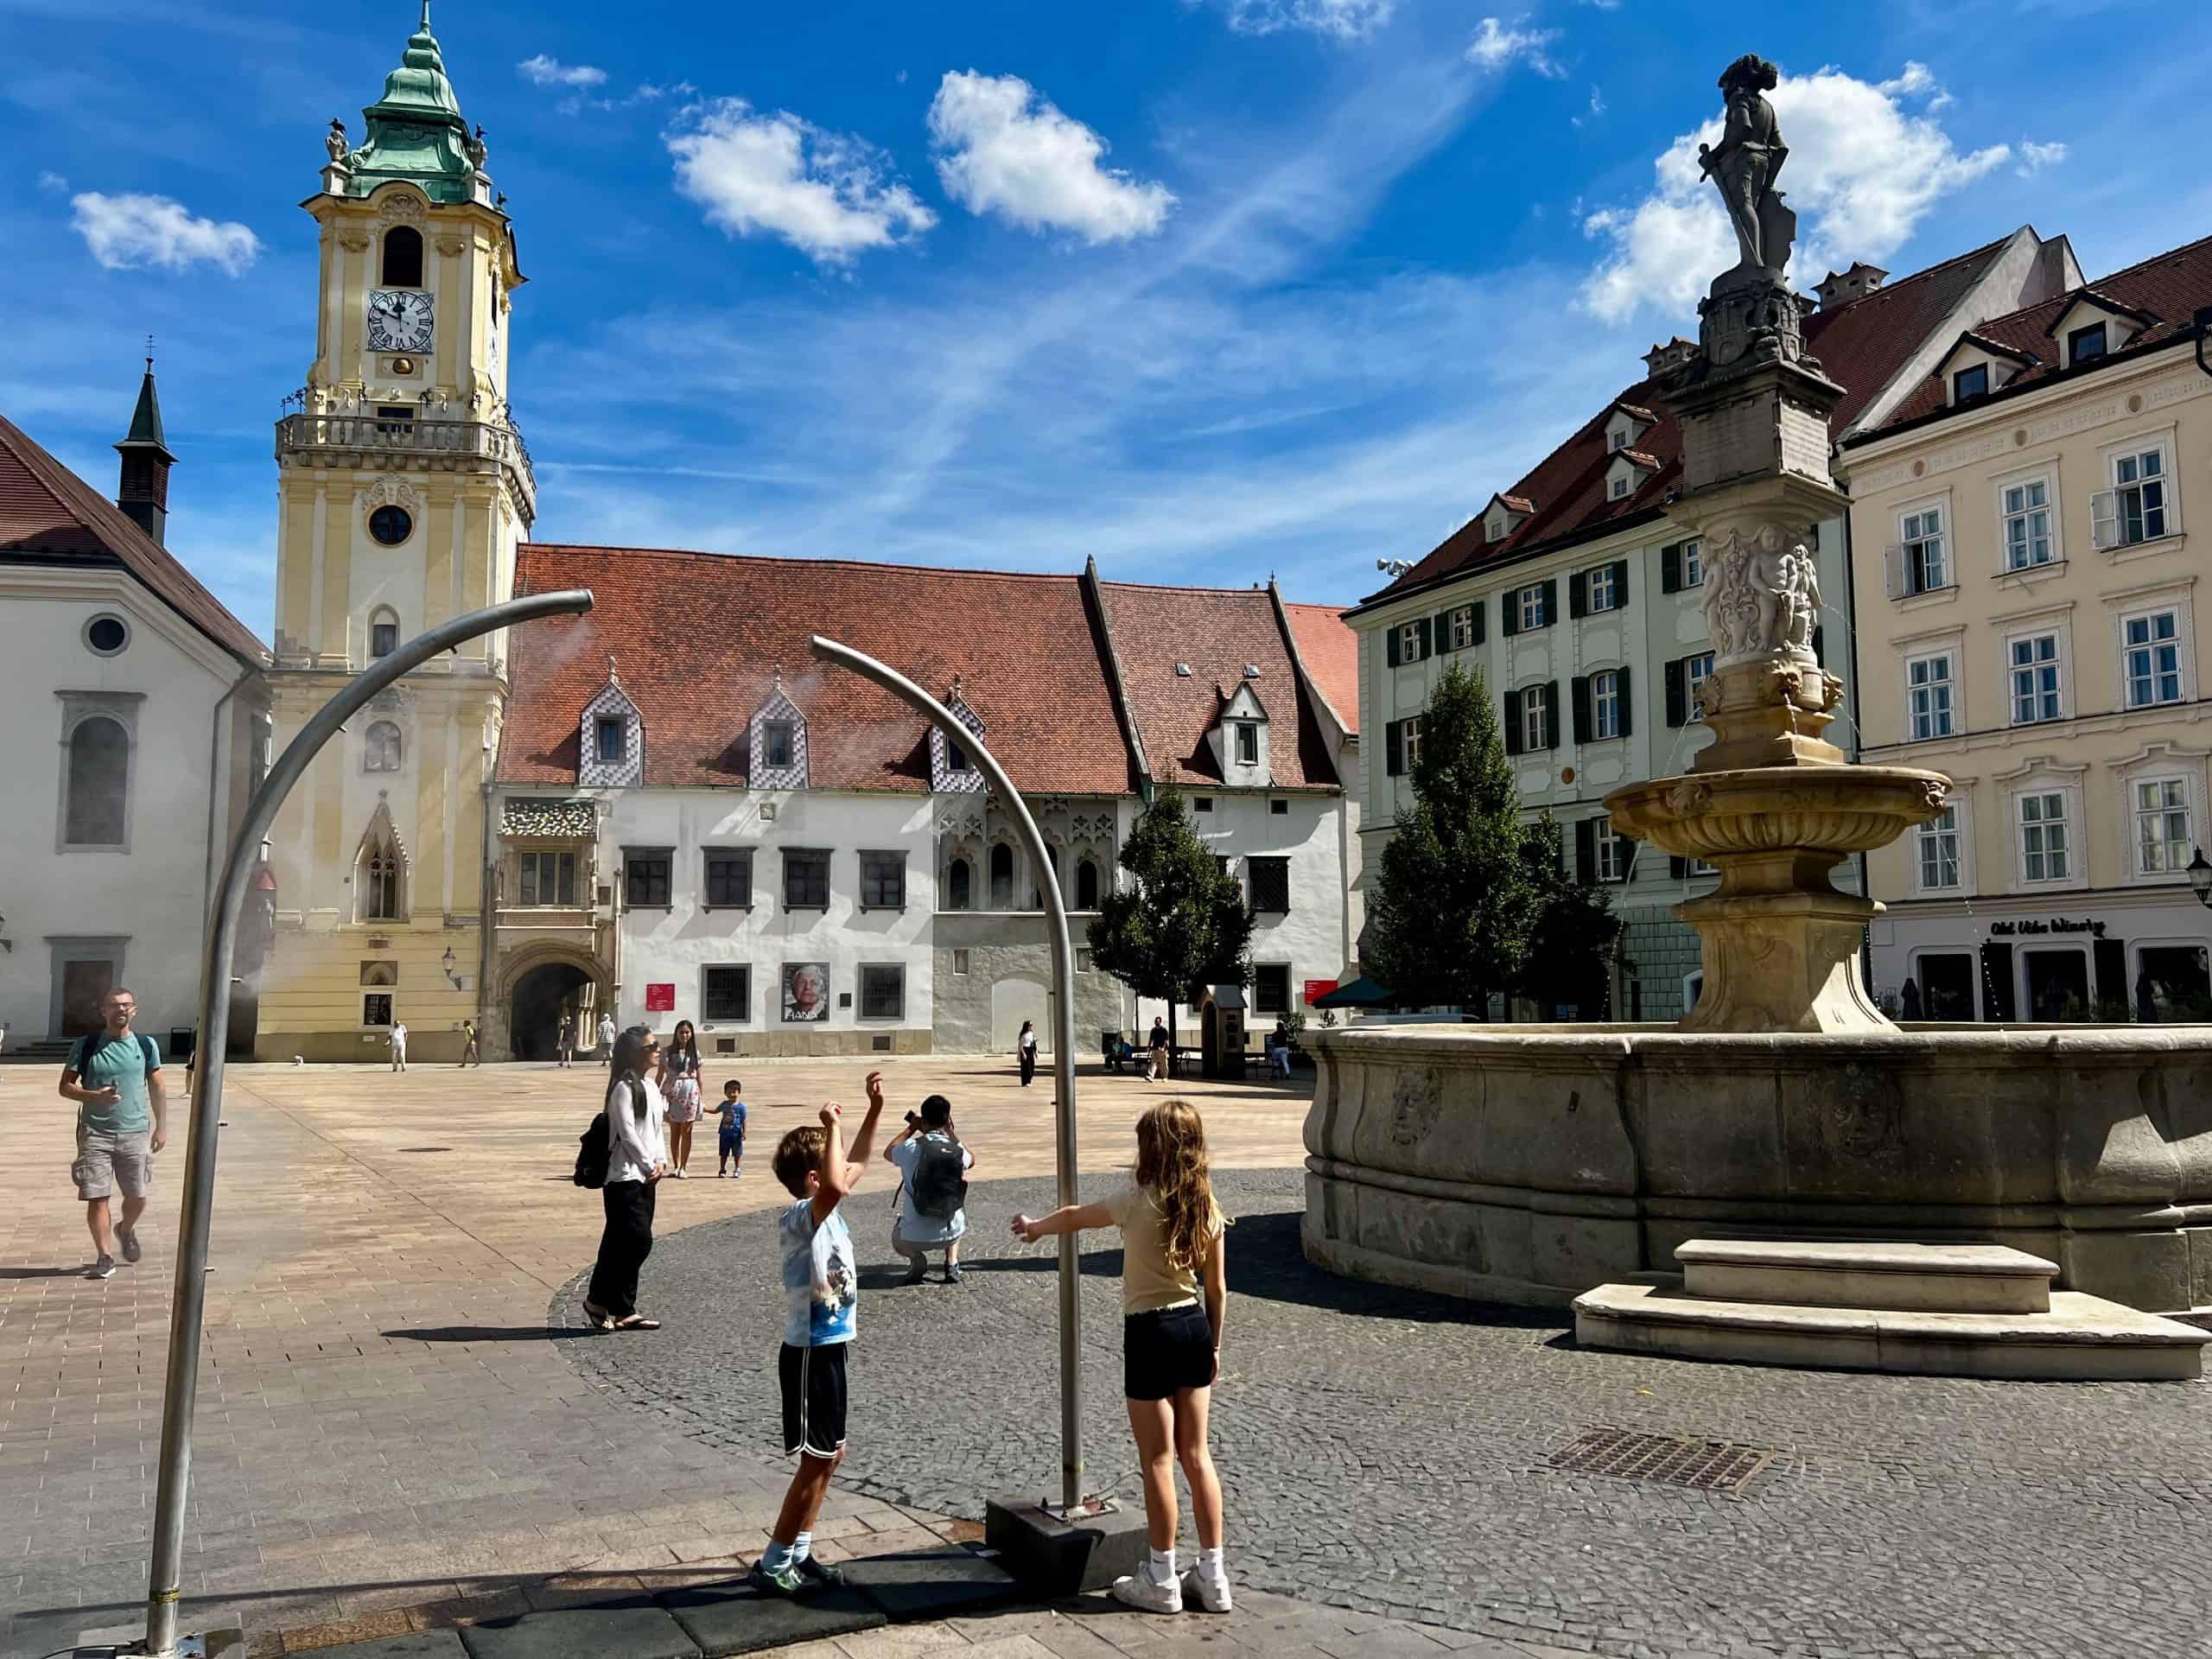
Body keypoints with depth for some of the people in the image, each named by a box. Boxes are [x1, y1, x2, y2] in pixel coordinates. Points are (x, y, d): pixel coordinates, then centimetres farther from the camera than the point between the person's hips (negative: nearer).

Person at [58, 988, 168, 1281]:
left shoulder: (145, 1045, 4)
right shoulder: (85, 1046, 0)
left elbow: (157, 1089, 10)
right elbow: (66, 1087, 1)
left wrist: (162, 1126, 6)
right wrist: (95, 1096, -17)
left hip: (135, 1133, 1)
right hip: (95, 1133, -1)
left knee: (137, 1197, 5)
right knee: (97, 1198, -4)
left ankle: (126, 1229, 37)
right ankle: (105, 1257, 7)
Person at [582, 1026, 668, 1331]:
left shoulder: (651, 1087, 15)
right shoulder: (624, 1088, -13)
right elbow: (627, 1133, -16)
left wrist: (661, 1162, 3)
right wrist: (649, 1166, -10)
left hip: (646, 1178, 9)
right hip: (625, 1178, -9)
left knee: (636, 1243, 9)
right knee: (638, 1240, -10)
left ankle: (623, 1311, 15)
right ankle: (597, 1300, 5)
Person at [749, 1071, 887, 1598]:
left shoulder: (821, 1210, 5)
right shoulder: (801, 1215, -22)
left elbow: (857, 1167, 22)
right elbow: (836, 1186, -46)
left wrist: (875, 1109, 16)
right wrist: (835, 1127, -34)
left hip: (828, 1348, 10)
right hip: (811, 1353, -10)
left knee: (830, 1454, 17)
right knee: (816, 1461, -1)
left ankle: (798, 1553, 27)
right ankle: (771, 1565, 11)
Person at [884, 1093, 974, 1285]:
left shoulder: (911, 1148, -14)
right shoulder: (958, 1151, -7)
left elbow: (888, 1153, 12)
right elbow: (971, 1160, 20)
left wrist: (911, 1128, 21)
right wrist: (951, 1132, 20)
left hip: (914, 1238, -2)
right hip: (950, 1234, 2)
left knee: (898, 1238, 34)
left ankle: (915, 1257, 2)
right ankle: (952, 1263, 16)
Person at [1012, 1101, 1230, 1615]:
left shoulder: (1138, 1202, -14)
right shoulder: (1207, 1208, -1)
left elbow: (1074, 1217, 5)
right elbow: (1217, 1289, 5)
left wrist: (1036, 1226, 24)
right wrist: (1214, 1346, 17)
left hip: (1151, 1333, -5)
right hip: (1195, 1328, 5)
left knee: (1158, 1460, 6)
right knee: (1196, 1455, 14)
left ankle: (1162, 1581, 17)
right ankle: (1212, 1575, 20)